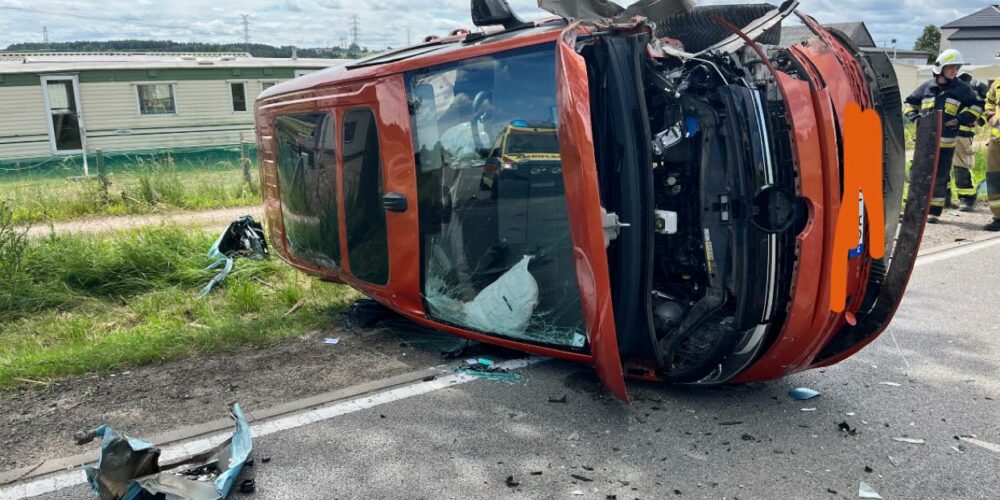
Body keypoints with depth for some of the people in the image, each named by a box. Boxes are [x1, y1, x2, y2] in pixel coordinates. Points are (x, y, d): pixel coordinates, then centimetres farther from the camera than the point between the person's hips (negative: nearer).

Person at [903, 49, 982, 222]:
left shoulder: (962, 89, 5)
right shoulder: (927, 87, 8)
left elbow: (976, 107, 10)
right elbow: (910, 103, 18)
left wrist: (960, 119, -5)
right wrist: (915, 117, 0)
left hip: (946, 142, -2)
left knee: (940, 177, 0)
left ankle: (935, 210, 8)